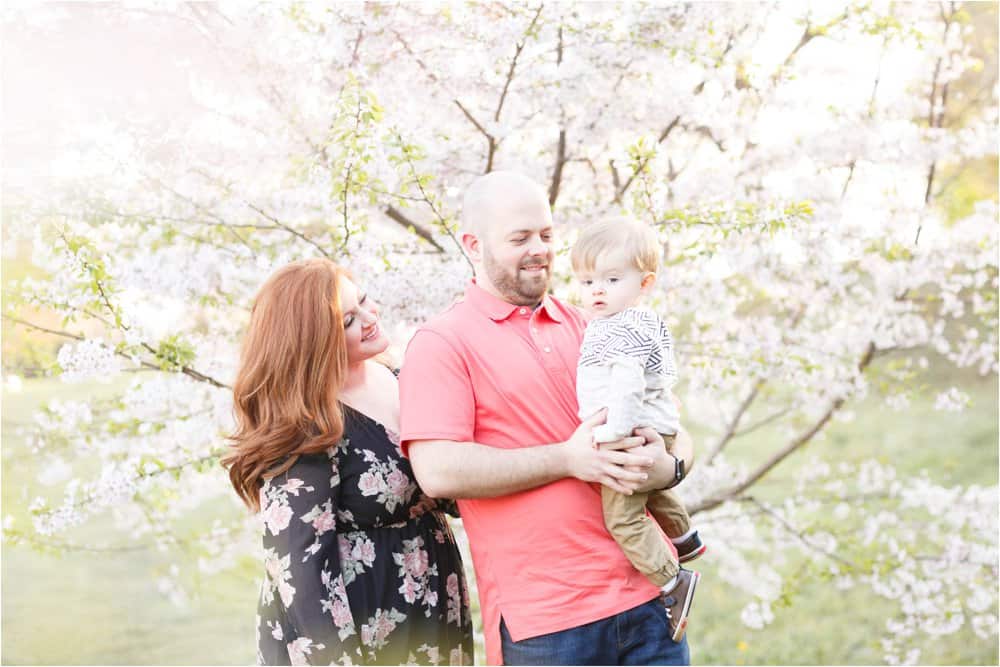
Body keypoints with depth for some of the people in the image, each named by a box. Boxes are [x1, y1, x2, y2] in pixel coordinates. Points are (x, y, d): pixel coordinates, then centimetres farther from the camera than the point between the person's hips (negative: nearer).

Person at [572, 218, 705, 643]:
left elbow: (628, 384, -31)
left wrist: (614, 433, -32)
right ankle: (683, 538, 54)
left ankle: (673, 581, -9)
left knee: (623, 517, -11)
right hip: (656, 432, 11)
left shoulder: (623, 329, -21)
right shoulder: (646, 323, 12)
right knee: (651, 492, 34)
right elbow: (666, 375, 22)